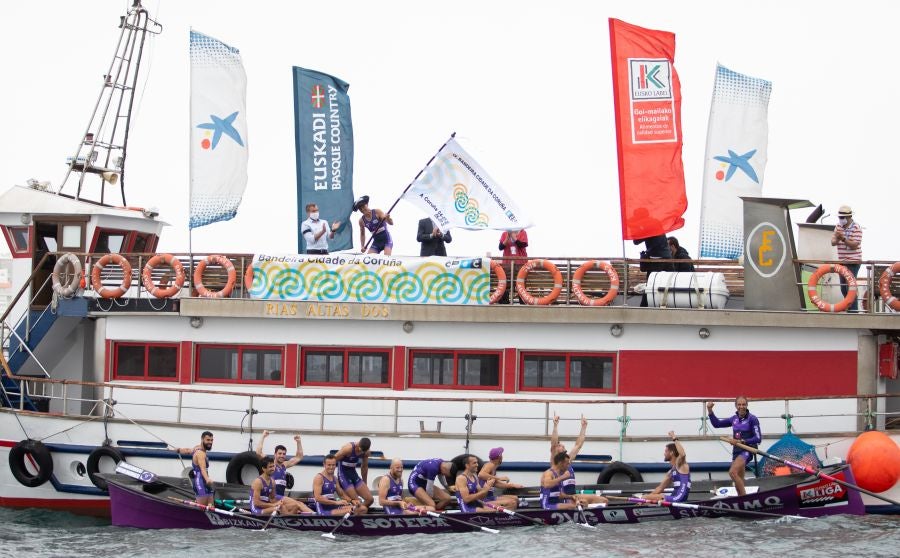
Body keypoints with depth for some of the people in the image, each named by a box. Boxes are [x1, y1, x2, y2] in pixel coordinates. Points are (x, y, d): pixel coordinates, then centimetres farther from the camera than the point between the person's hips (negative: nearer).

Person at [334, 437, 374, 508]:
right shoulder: (348, 448, -24)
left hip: (353, 474, 7)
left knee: (370, 499, 0)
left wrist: (364, 484, 22)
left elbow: (364, 467, 15)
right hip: (343, 474, -7)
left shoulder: (366, 452, -3)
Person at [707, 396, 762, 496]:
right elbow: (717, 423, 16)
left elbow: (758, 438, -13)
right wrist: (710, 410, 3)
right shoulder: (734, 419, 9)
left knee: (732, 472, -27)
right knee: (739, 481, 10)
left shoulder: (752, 419, -8)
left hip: (747, 450, -7)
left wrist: (741, 441, -20)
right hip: (736, 451, 7)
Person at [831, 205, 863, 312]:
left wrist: (843, 239, -31)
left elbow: (854, 245, -19)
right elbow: (833, 242, 6)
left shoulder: (856, 228, -12)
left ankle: (853, 311, -8)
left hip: (853, 262, -8)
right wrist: (836, 238, -16)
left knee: (850, 288, -12)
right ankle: (848, 308, 25)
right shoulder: (838, 226, 9)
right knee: (843, 289, 13)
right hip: (842, 262, 8)